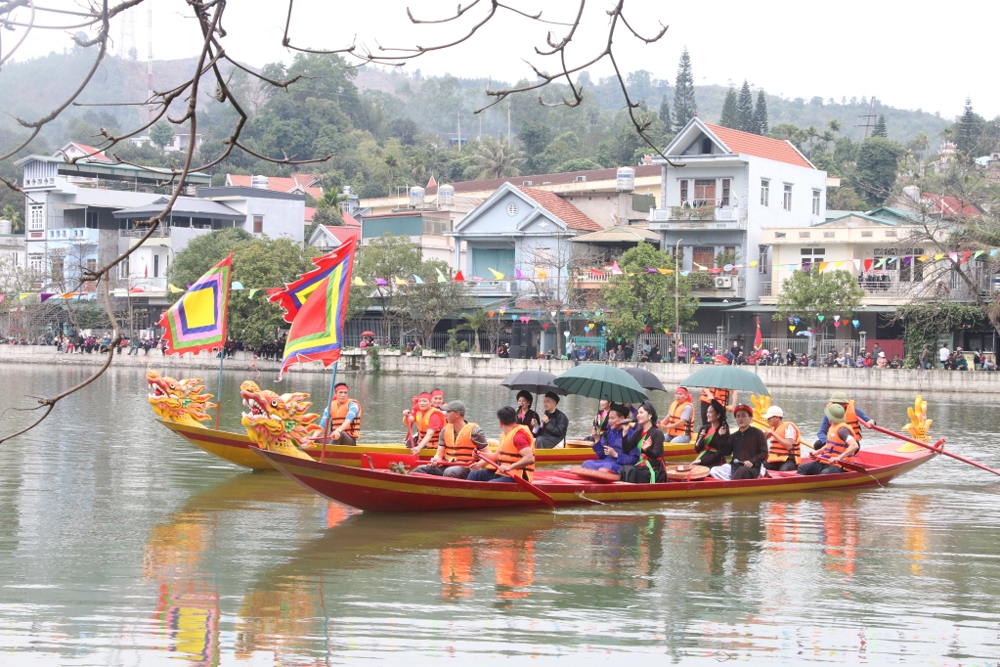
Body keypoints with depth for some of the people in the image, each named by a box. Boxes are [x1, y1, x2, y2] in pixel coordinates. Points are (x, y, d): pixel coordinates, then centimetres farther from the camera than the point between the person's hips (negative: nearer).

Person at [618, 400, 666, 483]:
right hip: (641, 466, 6)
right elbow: (626, 450, 4)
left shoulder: (657, 433, -6)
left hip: (654, 471, -5)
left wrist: (646, 449, -36)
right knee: (624, 470, -25)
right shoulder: (638, 433, 12)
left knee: (630, 471, -29)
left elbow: (655, 455, -15)